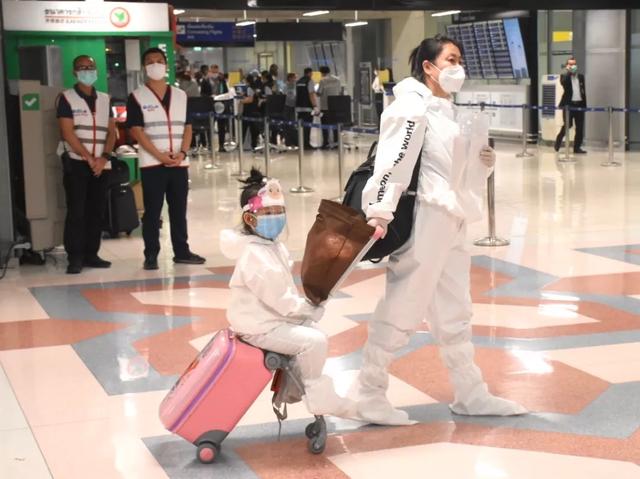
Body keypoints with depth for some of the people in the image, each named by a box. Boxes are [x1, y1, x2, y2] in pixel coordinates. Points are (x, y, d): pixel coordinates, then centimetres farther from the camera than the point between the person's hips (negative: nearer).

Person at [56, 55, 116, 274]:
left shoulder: (105, 99, 13)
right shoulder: (66, 98, -1)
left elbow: (111, 131, 9)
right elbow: (67, 133, -9)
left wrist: (103, 157, -7)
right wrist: (89, 158, -13)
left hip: (101, 164, 5)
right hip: (76, 163, -4)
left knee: (97, 211, 5)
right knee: (76, 212, -6)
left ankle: (91, 254, 12)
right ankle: (75, 258, -4)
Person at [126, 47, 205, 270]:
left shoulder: (181, 95, 11)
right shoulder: (137, 97, -1)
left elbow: (187, 127, 10)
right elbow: (136, 131, -8)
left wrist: (182, 153, -7)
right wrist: (160, 155, -16)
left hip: (179, 162, 4)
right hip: (151, 163, -4)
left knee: (179, 209, 9)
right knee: (152, 211, 0)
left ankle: (181, 251, 18)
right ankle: (151, 255, 5)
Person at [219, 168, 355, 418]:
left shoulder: (272, 247, 11)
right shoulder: (255, 257, -23)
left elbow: (284, 289, 16)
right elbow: (278, 298, -25)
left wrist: (304, 306, 0)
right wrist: (309, 309, -15)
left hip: (274, 318, 11)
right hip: (260, 327, -11)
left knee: (312, 331, 20)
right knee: (314, 341, -19)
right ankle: (318, 399, -3)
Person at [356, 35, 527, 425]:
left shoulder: (447, 111, 18)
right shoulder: (413, 108, -10)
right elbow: (393, 161, -23)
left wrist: (484, 161, 5)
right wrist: (380, 210, -33)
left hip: (451, 224, 10)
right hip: (424, 221, -10)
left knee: (455, 314, 17)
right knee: (400, 312, -3)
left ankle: (471, 394, 28)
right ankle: (370, 396, 7)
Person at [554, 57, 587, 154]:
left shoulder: (581, 77, 15)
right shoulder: (564, 76, 4)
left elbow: (584, 91, 16)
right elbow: (563, 83, -20)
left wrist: (585, 104, 10)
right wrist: (569, 72, -14)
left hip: (579, 104, 4)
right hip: (569, 104, -4)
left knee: (580, 127, 2)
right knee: (567, 125, -6)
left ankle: (577, 147, 8)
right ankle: (558, 143, 16)